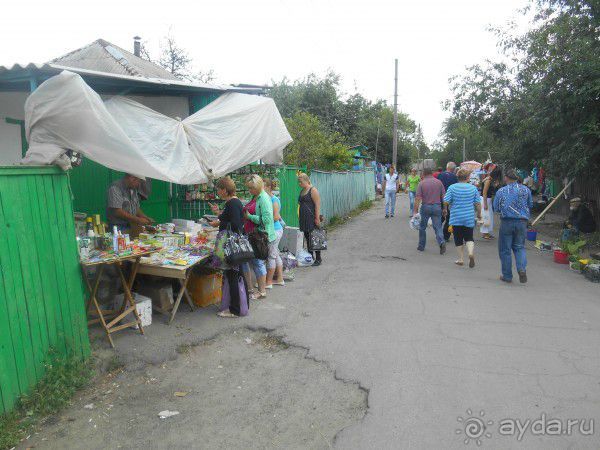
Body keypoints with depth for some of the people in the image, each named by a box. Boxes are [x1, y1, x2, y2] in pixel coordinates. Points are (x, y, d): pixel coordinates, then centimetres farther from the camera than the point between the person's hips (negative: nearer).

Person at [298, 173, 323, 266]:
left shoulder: (313, 190, -10)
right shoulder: (302, 191, 16)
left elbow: (317, 205, -15)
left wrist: (317, 218, -19)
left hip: (312, 219, -8)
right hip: (304, 218, 8)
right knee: (307, 238, 12)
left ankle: (318, 259, 4)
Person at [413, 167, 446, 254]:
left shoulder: (422, 183, -4)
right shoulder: (439, 182, 4)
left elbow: (418, 198, -11)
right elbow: (443, 196, 4)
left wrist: (415, 210, -9)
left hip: (425, 207, -1)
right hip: (437, 207, 2)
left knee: (422, 227, 13)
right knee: (438, 227, 3)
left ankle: (421, 246, 20)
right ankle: (442, 242, -20)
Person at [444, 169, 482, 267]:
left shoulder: (452, 187, -7)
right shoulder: (473, 188, -1)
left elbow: (446, 201, -11)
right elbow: (478, 204, 1)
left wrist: (445, 209, 10)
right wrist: (479, 214, 16)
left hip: (456, 218, -1)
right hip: (469, 218, 1)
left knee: (458, 239, 9)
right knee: (469, 237, 12)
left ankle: (461, 259, 14)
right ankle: (471, 252, -15)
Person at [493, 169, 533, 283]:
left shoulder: (501, 191, -3)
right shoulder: (526, 189, 3)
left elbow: (496, 208, 1)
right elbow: (530, 205, 15)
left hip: (507, 222, -2)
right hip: (522, 222, 2)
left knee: (505, 249, 7)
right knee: (519, 247, 15)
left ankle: (507, 276, 11)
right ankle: (522, 268, -8)